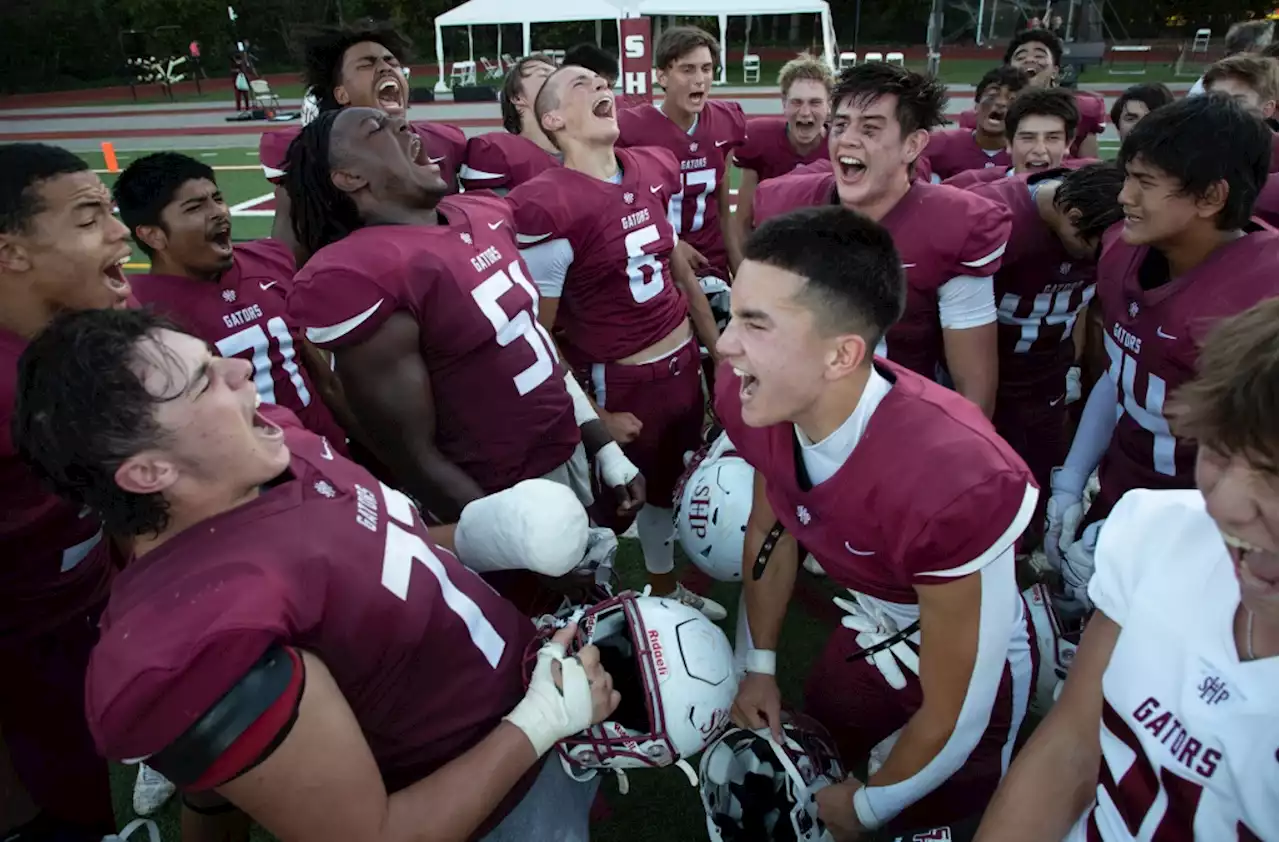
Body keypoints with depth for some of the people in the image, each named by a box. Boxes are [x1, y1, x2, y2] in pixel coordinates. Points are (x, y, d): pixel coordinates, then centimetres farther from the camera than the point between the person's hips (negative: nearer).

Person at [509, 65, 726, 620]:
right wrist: (594, 419, -13)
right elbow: (537, 334, -17)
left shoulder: (655, 170, 2)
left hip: (683, 363, 7)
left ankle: (667, 591, 48)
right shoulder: (548, 205, -21)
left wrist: (719, 349, 16)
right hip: (621, 383, -7)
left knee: (668, 486, 23)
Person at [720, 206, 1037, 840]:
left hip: (971, 665, -5)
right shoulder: (754, 400, -23)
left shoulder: (952, 480, -43)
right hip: (865, 637, 6)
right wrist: (759, 665, 9)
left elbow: (955, 718, -27)